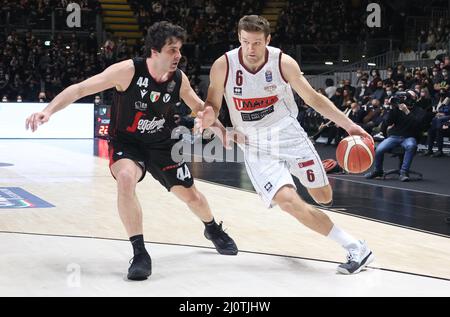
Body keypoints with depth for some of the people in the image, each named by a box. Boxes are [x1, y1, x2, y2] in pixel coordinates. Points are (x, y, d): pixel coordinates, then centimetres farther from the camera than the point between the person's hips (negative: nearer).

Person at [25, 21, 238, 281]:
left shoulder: (179, 79, -12)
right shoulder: (128, 70, -26)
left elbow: (199, 107, 9)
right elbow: (81, 89, -27)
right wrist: (49, 111, -38)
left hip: (162, 144, 4)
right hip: (126, 143, -3)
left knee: (190, 194, 12)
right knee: (126, 179, -35)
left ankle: (213, 229, 49)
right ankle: (140, 254, -23)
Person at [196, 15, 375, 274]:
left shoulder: (284, 63, -14)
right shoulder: (223, 66, -16)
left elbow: (313, 98, -3)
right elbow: (212, 107, -5)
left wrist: (348, 125, -10)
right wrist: (208, 119, -30)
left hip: (289, 135, 1)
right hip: (257, 147, -1)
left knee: (323, 197, 4)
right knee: (288, 201, -20)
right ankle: (355, 248, -10)